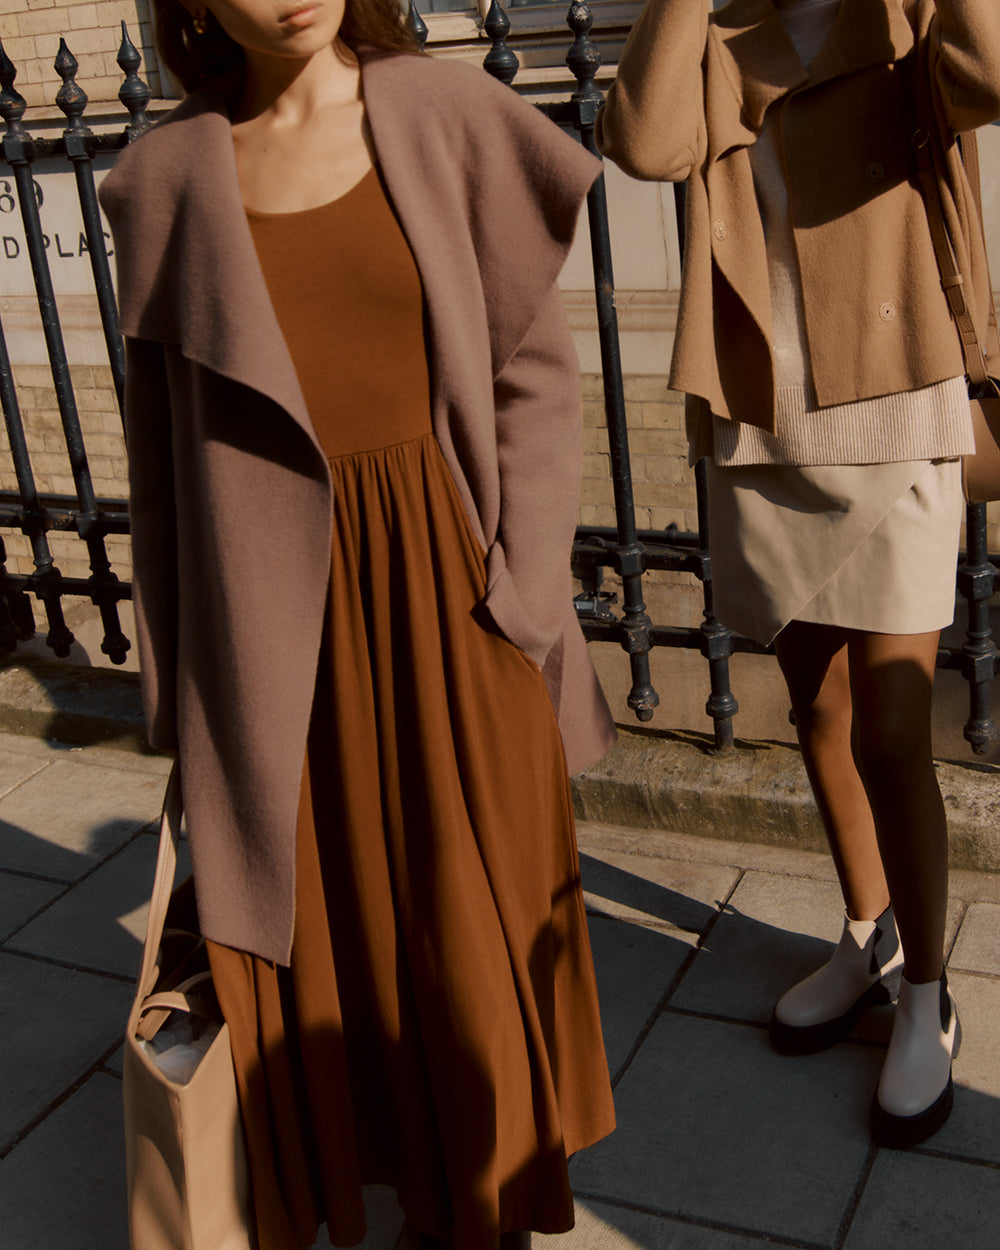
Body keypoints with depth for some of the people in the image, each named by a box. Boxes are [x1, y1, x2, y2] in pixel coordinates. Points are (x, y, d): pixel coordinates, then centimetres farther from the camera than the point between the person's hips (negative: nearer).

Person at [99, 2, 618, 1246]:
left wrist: (521, 589, -9)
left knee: (476, 919, 10)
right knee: (317, 919, 12)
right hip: (279, 610, 1)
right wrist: (178, 685, 4)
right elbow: (162, 439, 4)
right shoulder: (167, 178, 2)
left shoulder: (447, 115, -1)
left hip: (444, 591, -1)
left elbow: (535, 368, 0)